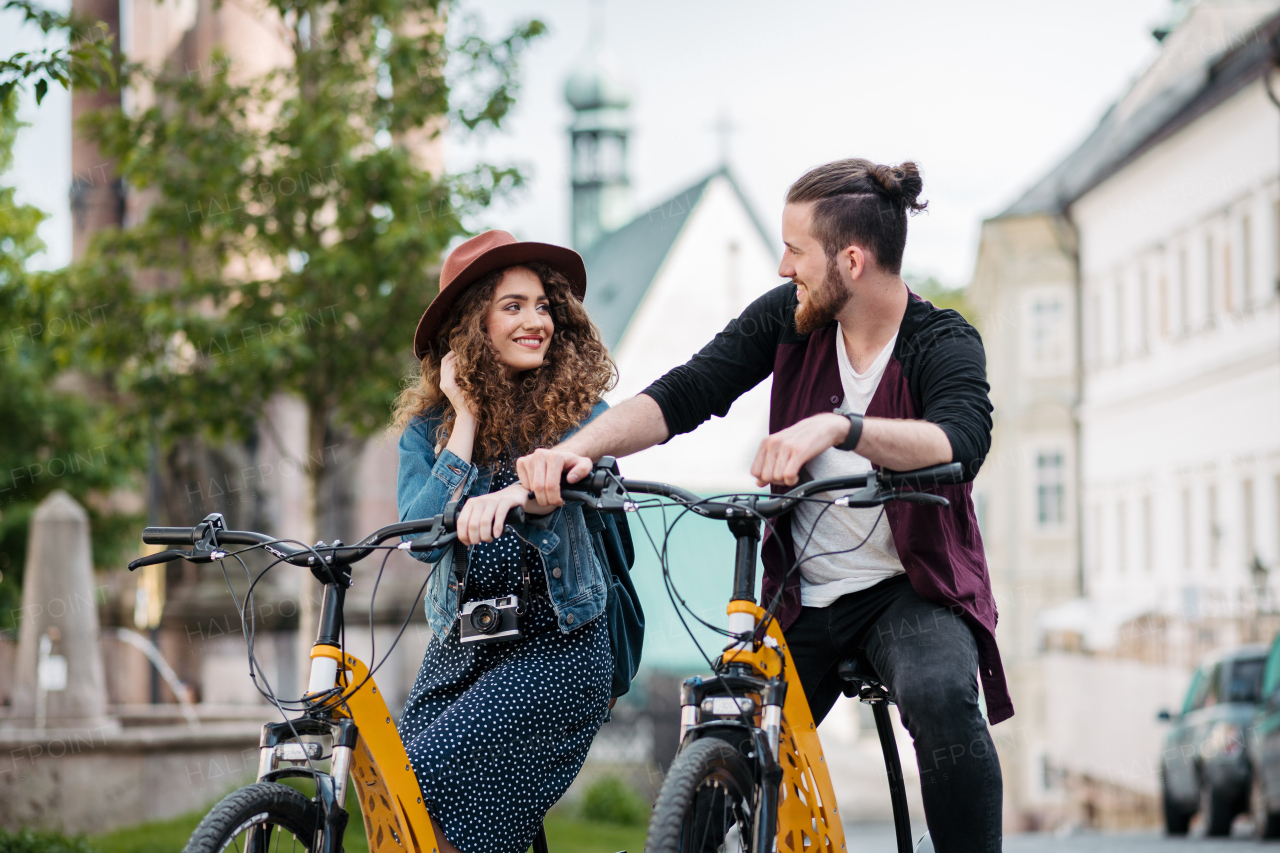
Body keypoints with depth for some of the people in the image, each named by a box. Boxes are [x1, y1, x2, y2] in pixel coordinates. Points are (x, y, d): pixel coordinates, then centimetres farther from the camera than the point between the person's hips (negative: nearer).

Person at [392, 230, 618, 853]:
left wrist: (514, 495, -45)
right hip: (457, 648, 4)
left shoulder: (578, 411, 0)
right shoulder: (427, 427, 7)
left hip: (556, 646, -4)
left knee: (430, 784, -21)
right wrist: (466, 417, -6)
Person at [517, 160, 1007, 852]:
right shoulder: (788, 317, -4)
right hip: (804, 595, 4)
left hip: (912, 590, -4)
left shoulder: (945, 343, -15)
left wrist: (837, 427, -52)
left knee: (939, 697, -34)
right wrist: (576, 448, -27)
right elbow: (684, 394, -11)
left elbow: (961, 442, -36)